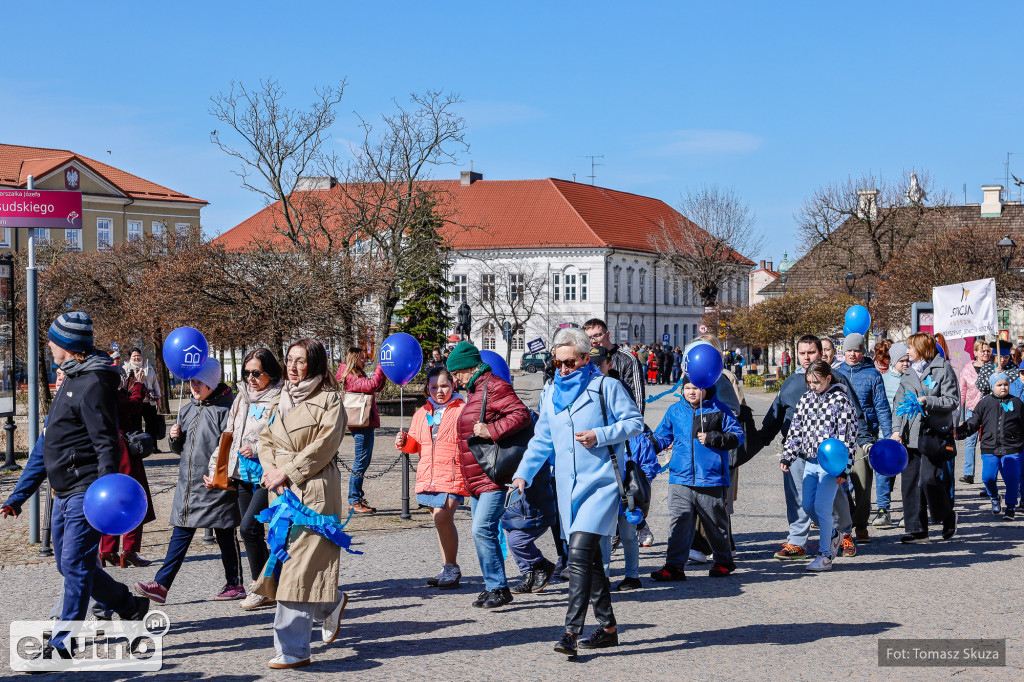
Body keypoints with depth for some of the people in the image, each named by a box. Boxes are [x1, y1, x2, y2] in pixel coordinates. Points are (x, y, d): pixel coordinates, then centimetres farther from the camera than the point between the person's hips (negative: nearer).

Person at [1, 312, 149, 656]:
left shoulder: (94, 383, -12)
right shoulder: (71, 382, 18)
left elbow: (106, 443, -20)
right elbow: (44, 450, 23)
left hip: (86, 492, -10)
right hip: (64, 494, 10)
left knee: (75, 565, -9)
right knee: (69, 565, 14)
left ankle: (62, 643, -7)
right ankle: (130, 607, 26)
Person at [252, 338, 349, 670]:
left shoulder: (328, 400, -4)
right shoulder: (281, 399, 18)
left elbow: (324, 446, -13)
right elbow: (266, 438, 15)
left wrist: (287, 472, -13)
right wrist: (271, 471, -3)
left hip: (313, 490, -7)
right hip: (282, 490, 7)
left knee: (299, 566, -10)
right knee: (283, 558, 8)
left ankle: (293, 649, -8)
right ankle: (331, 604, 34)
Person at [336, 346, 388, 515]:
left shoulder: (358, 376, 18)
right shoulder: (351, 378, -13)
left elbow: (377, 387, 22)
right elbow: (372, 386, -25)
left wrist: (384, 373, 9)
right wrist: (381, 366, -17)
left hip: (367, 424, 11)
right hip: (361, 425, -11)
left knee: (364, 462, 15)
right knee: (361, 462, -7)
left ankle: (358, 499, 21)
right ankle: (354, 502, -3)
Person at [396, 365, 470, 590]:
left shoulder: (462, 409, -2)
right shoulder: (422, 413, 17)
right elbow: (416, 444, 21)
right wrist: (404, 442, 1)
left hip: (452, 474, -7)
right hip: (428, 476, 7)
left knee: (442, 518, -18)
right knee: (440, 521, 12)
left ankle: (452, 568, -8)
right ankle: (448, 570, 22)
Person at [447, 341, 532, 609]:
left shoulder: (494, 387, -11)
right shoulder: (475, 391, 20)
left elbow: (522, 414, -21)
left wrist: (492, 431, -28)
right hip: (477, 480, 11)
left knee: (483, 529, -16)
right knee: (482, 531, 11)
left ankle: (498, 588, -11)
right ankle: (493, 587, 17)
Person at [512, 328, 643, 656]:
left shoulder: (606, 387, -3)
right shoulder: (551, 394, 14)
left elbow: (635, 422, -3)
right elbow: (541, 440, 20)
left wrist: (600, 436, -15)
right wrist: (523, 473, 9)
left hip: (601, 482, -6)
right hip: (568, 486, 6)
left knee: (580, 552, -18)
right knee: (590, 558, 11)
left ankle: (572, 631, -20)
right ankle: (607, 627, 21)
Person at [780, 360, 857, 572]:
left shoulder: (841, 400, -7)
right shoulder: (806, 399, 11)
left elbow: (848, 435, -9)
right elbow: (796, 429, 15)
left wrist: (844, 467, -13)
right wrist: (787, 456, 6)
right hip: (810, 461, 6)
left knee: (822, 506, -10)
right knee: (807, 505, 6)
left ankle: (825, 556, -2)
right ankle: (832, 534, 31)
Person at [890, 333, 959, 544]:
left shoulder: (943, 369, 1)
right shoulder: (908, 373, 18)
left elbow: (953, 400, -4)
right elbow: (900, 402, 17)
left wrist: (927, 401, -16)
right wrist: (896, 429, 4)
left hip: (934, 433, -6)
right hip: (910, 435, 6)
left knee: (929, 479, -13)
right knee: (910, 483, 1)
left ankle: (947, 517, 13)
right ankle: (917, 530, 7)